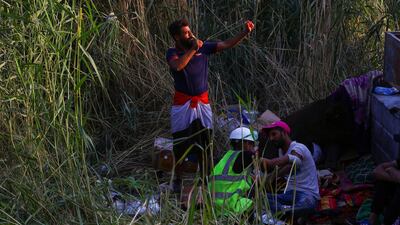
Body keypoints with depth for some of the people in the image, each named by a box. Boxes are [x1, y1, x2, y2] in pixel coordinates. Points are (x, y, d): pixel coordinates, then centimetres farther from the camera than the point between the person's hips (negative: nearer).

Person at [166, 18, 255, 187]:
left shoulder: (203, 48, 4)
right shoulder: (173, 53, -5)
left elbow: (227, 45, 3)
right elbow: (178, 66, -27)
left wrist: (245, 33, -7)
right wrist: (193, 49, -18)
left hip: (202, 102, 3)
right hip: (182, 104, -3)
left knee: (204, 144, 7)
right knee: (180, 145, 3)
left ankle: (205, 178, 15)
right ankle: (178, 179, 13)